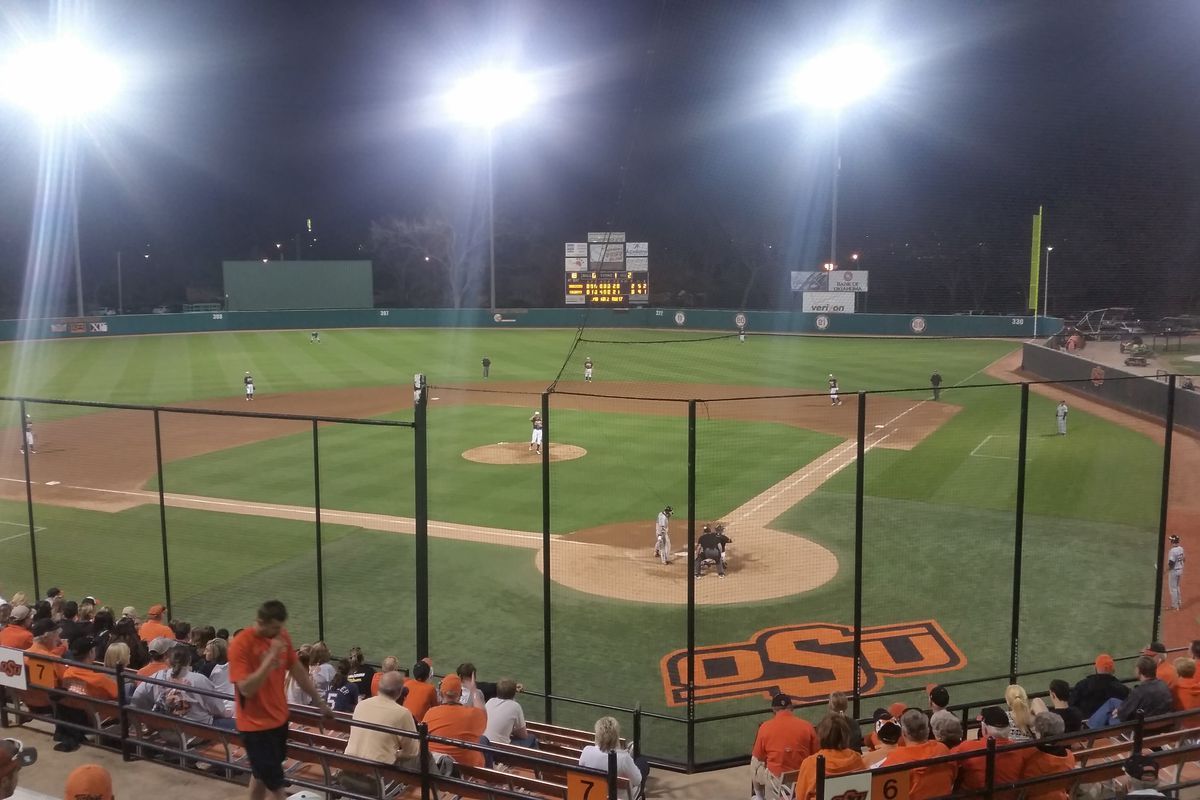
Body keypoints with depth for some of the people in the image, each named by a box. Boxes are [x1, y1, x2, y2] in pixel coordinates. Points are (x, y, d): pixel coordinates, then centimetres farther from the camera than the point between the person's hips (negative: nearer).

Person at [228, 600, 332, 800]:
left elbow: (298, 671, 8)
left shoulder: (281, 636, -2)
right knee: (275, 781, -2)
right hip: (256, 723, -6)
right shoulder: (240, 645, -22)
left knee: (262, 774, 21)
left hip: (279, 717, 7)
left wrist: (320, 702, 13)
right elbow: (246, 689, -28)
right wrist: (271, 657, -34)